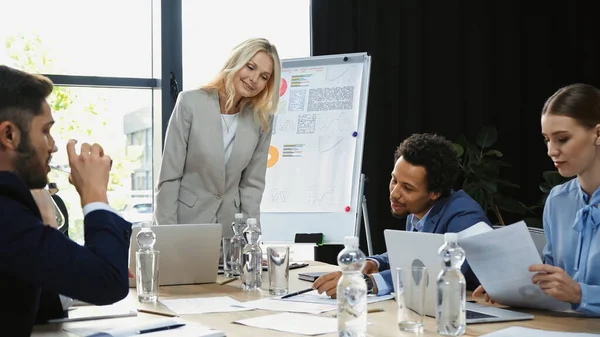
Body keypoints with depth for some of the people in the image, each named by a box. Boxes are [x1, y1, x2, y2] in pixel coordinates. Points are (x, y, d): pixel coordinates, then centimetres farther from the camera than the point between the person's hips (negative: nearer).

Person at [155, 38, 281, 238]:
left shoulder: (262, 119, -1)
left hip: (230, 229, 3)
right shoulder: (191, 102, -10)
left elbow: (252, 183, 3)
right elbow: (169, 176, -10)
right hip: (185, 222, -3)